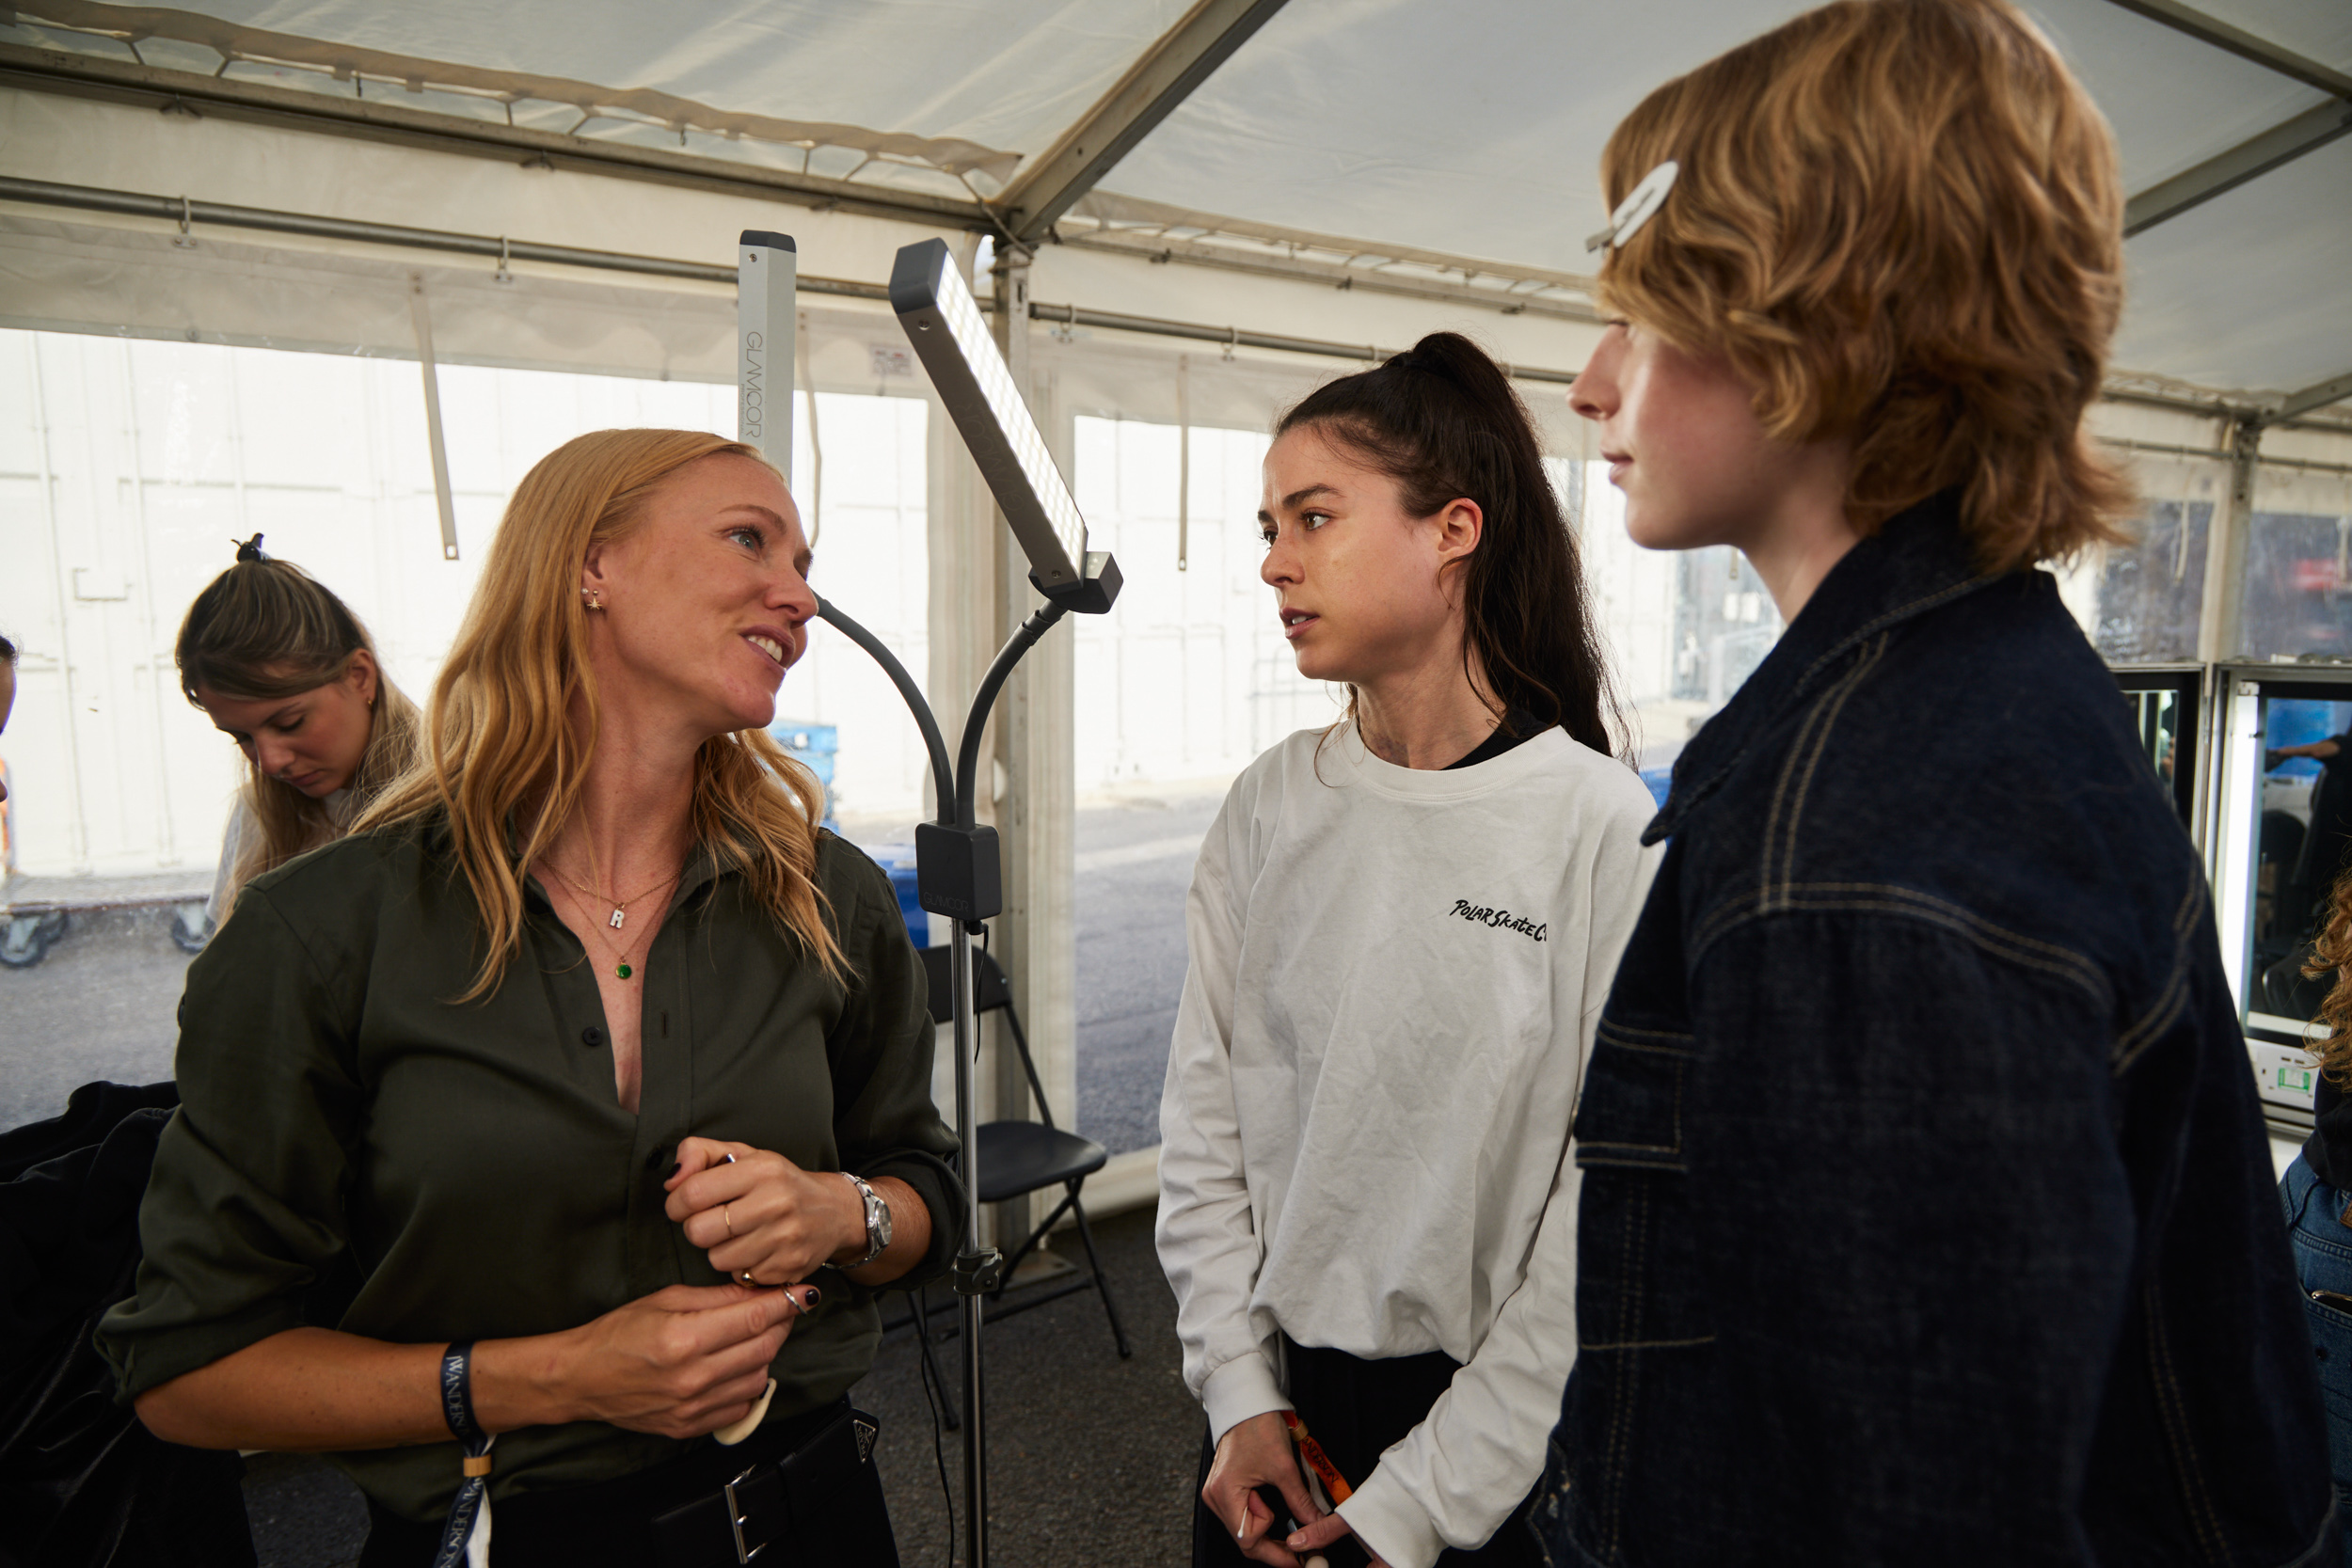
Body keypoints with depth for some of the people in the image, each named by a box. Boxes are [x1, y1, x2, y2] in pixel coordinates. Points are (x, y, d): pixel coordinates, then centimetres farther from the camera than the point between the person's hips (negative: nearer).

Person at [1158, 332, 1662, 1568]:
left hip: (1493, 1447, -4)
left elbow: (1610, 1216, -16)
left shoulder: (1601, 826, -17)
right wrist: (1239, 1393, -4)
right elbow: (1204, 1117, 1)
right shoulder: (1270, 807, -3)